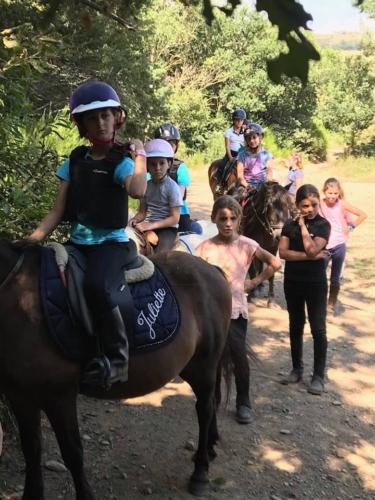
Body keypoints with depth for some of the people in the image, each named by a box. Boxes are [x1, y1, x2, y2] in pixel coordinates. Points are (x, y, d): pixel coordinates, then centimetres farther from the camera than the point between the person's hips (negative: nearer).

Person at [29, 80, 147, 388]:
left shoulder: (121, 162, -6)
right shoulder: (75, 161, 9)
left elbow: (138, 190, -31)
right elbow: (57, 211, 6)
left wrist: (140, 154, -17)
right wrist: (33, 239, -7)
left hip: (112, 243, -6)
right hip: (77, 242, 6)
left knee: (97, 285, -35)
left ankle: (116, 357, -21)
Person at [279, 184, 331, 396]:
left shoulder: (323, 225, -9)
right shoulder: (289, 224, 1)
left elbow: (312, 250, -22)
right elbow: (283, 252, -10)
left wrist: (303, 226, -16)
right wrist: (310, 256, -17)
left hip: (316, 283, -3)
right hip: (292, 282, 3)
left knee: (318, 329, -1)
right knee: (296, 326, 13)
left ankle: (319, 375, 8)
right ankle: (297, 368, 25)